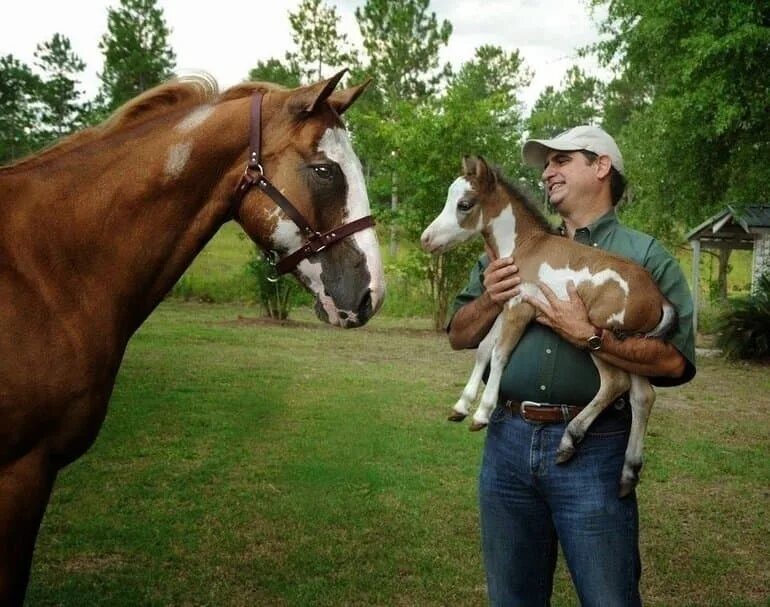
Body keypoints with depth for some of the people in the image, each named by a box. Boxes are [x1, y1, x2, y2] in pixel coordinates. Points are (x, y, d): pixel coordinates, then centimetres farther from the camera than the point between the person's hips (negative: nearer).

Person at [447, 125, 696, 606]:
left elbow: (676, 361, -11)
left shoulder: (646, 256, 0)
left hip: (593, 450, -4)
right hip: (508, 441, 5)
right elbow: (459, 336, 13)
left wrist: (588, 336, -20)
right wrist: (489, 299, -7)